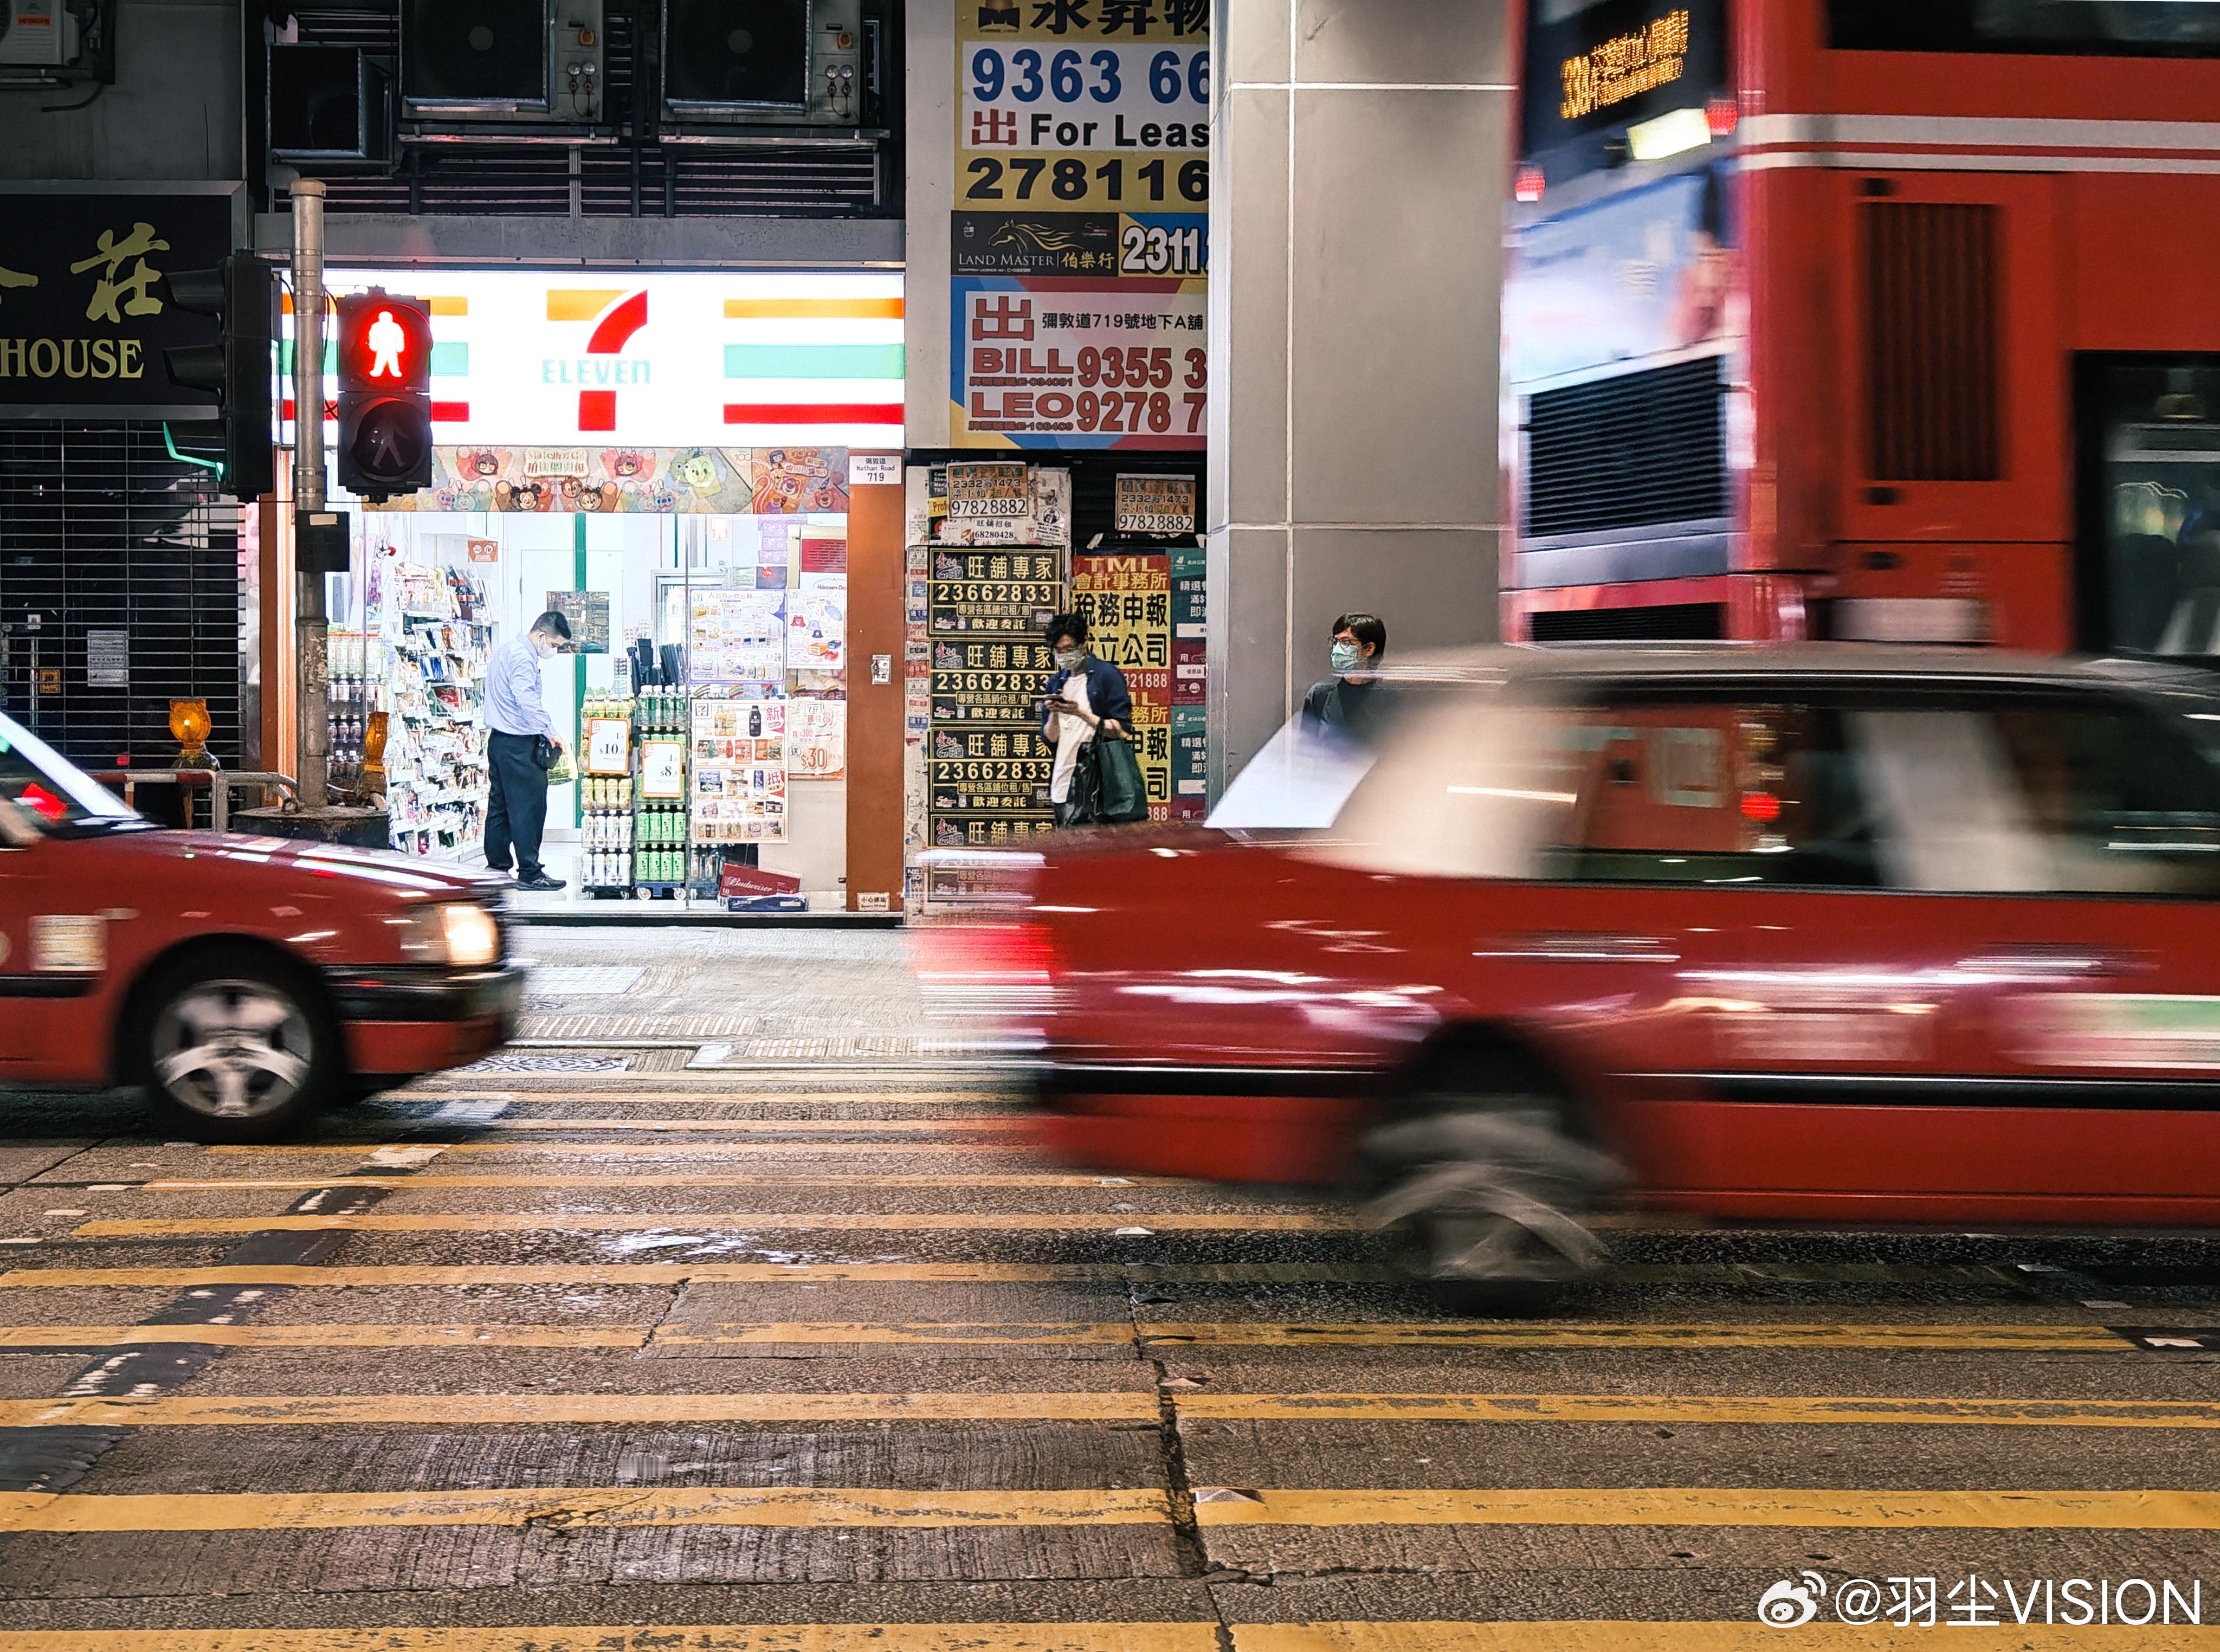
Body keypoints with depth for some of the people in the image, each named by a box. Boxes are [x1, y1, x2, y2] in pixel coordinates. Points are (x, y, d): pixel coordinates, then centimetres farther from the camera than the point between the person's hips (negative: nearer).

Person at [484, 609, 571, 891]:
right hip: (518, 743, -11)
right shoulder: (522, 657, -16)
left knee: (501, 802, 17)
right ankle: (530, 873, -8)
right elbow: (527, 701, -26)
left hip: (498, 738, 11)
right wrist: (551, 732, -20)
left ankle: (497, 863, 25)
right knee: (529, 804, -8)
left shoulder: (507, 649, 17)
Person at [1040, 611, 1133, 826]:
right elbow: (1049, 738, 15)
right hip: (1063, 784, 6)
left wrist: (1081, 713, -15)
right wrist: (1053, 714, -5)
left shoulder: (1107, 675, -2)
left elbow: (1121, 731, -8)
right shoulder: (1056, 682, 16)